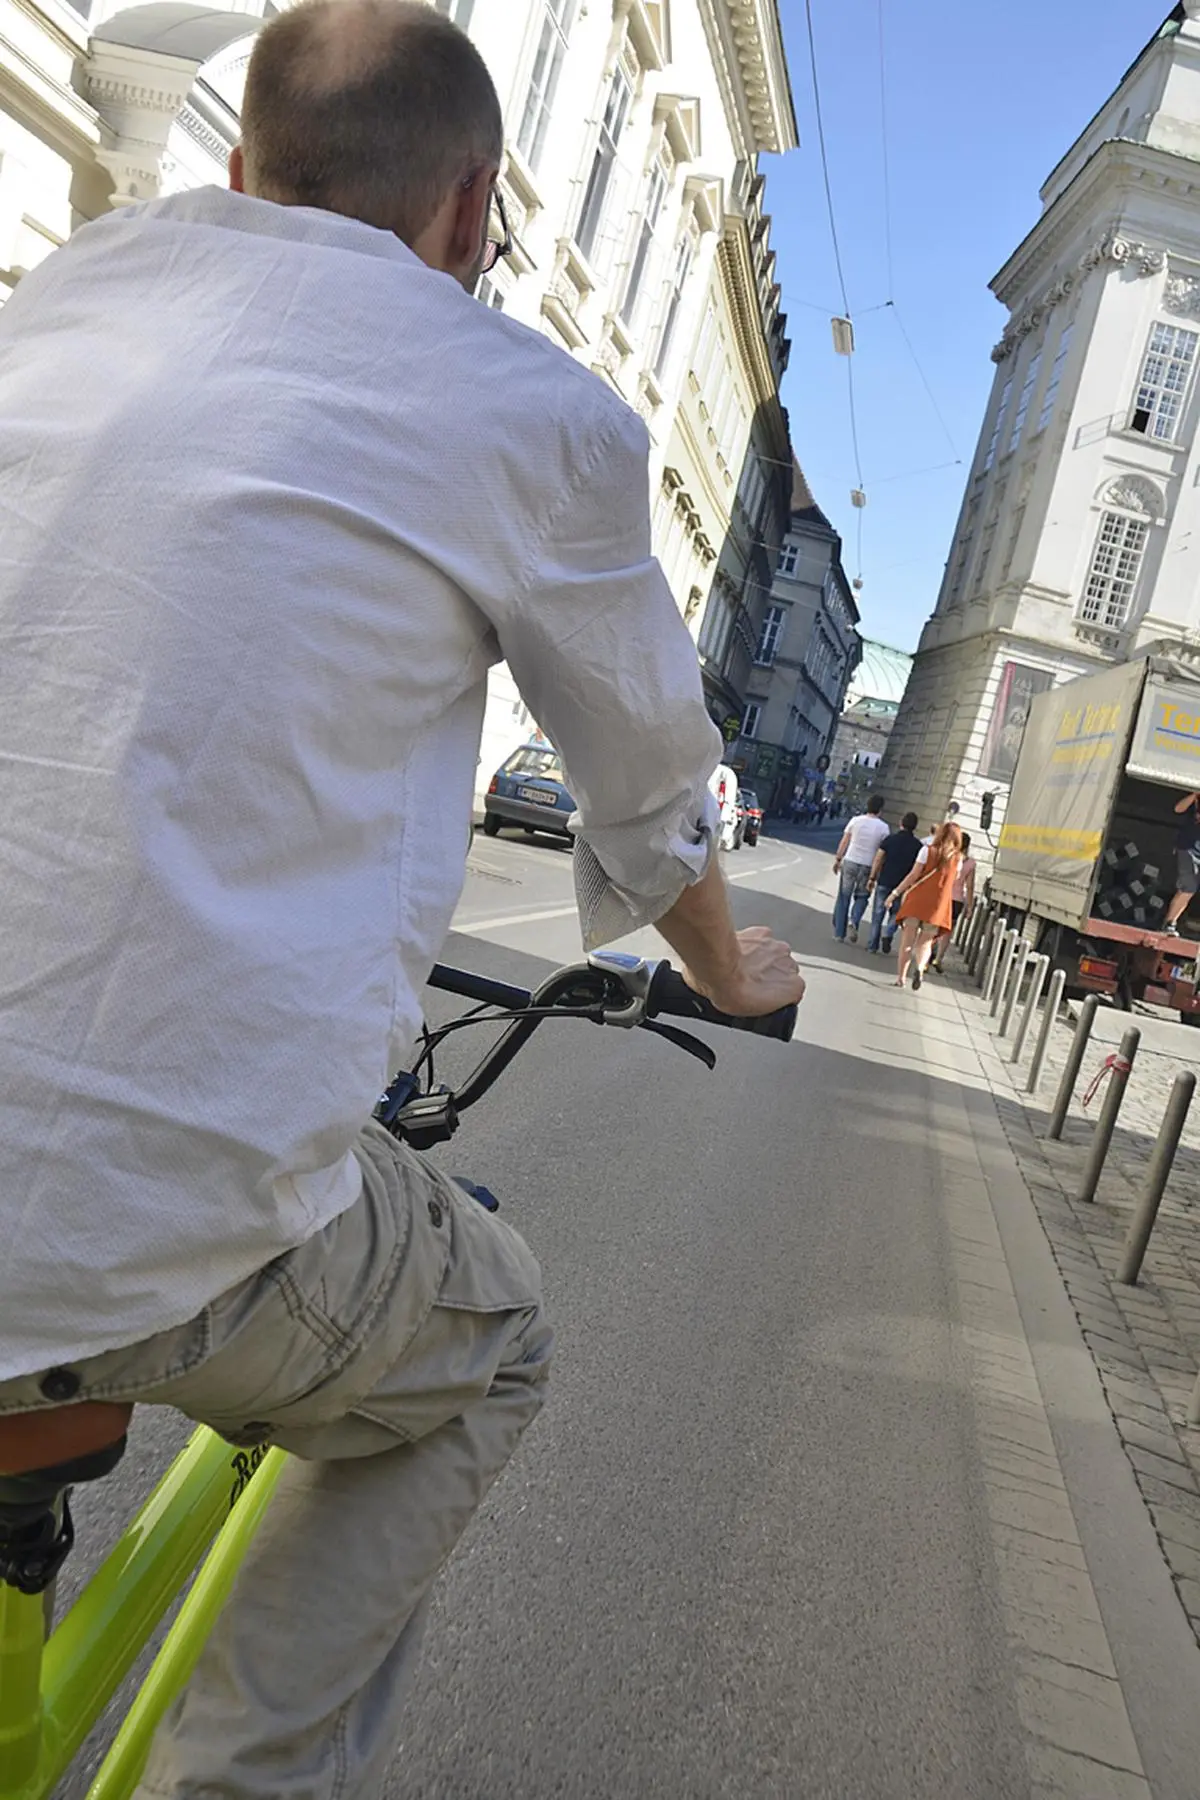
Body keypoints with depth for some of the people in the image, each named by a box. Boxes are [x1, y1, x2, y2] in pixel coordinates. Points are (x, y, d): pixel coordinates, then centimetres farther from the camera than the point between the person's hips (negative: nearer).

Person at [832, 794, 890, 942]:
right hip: (867, 866, -1)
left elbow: (844, 842, 2)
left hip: (850, 862, 1)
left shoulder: (856, 820, -2)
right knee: (861, 897, 16)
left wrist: (838, 859, 12)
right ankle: (854, 921, -10)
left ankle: (839, 933, 8)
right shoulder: (883, 827, -4)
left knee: (843, 897, 8)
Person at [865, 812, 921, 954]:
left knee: (878, 914, 7)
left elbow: (878, 859, -4)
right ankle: (887, 934, -8)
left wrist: (872, 878, 1)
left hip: (884, 882, 0)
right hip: (902, 885, 0)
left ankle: (872, 946, 7)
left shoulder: (890, 839, -2)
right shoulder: (917, 845, -1)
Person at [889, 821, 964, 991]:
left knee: (907, 941, 6)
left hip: (917, 900, -1)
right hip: (939, 905, 2)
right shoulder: (957, 857, 4)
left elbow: (913, 875, -6)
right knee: (925, 943, 10)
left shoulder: (928, 850, -3)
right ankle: (920, 968, -18)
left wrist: (896, 892, -1)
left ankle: (901, 977, 3)